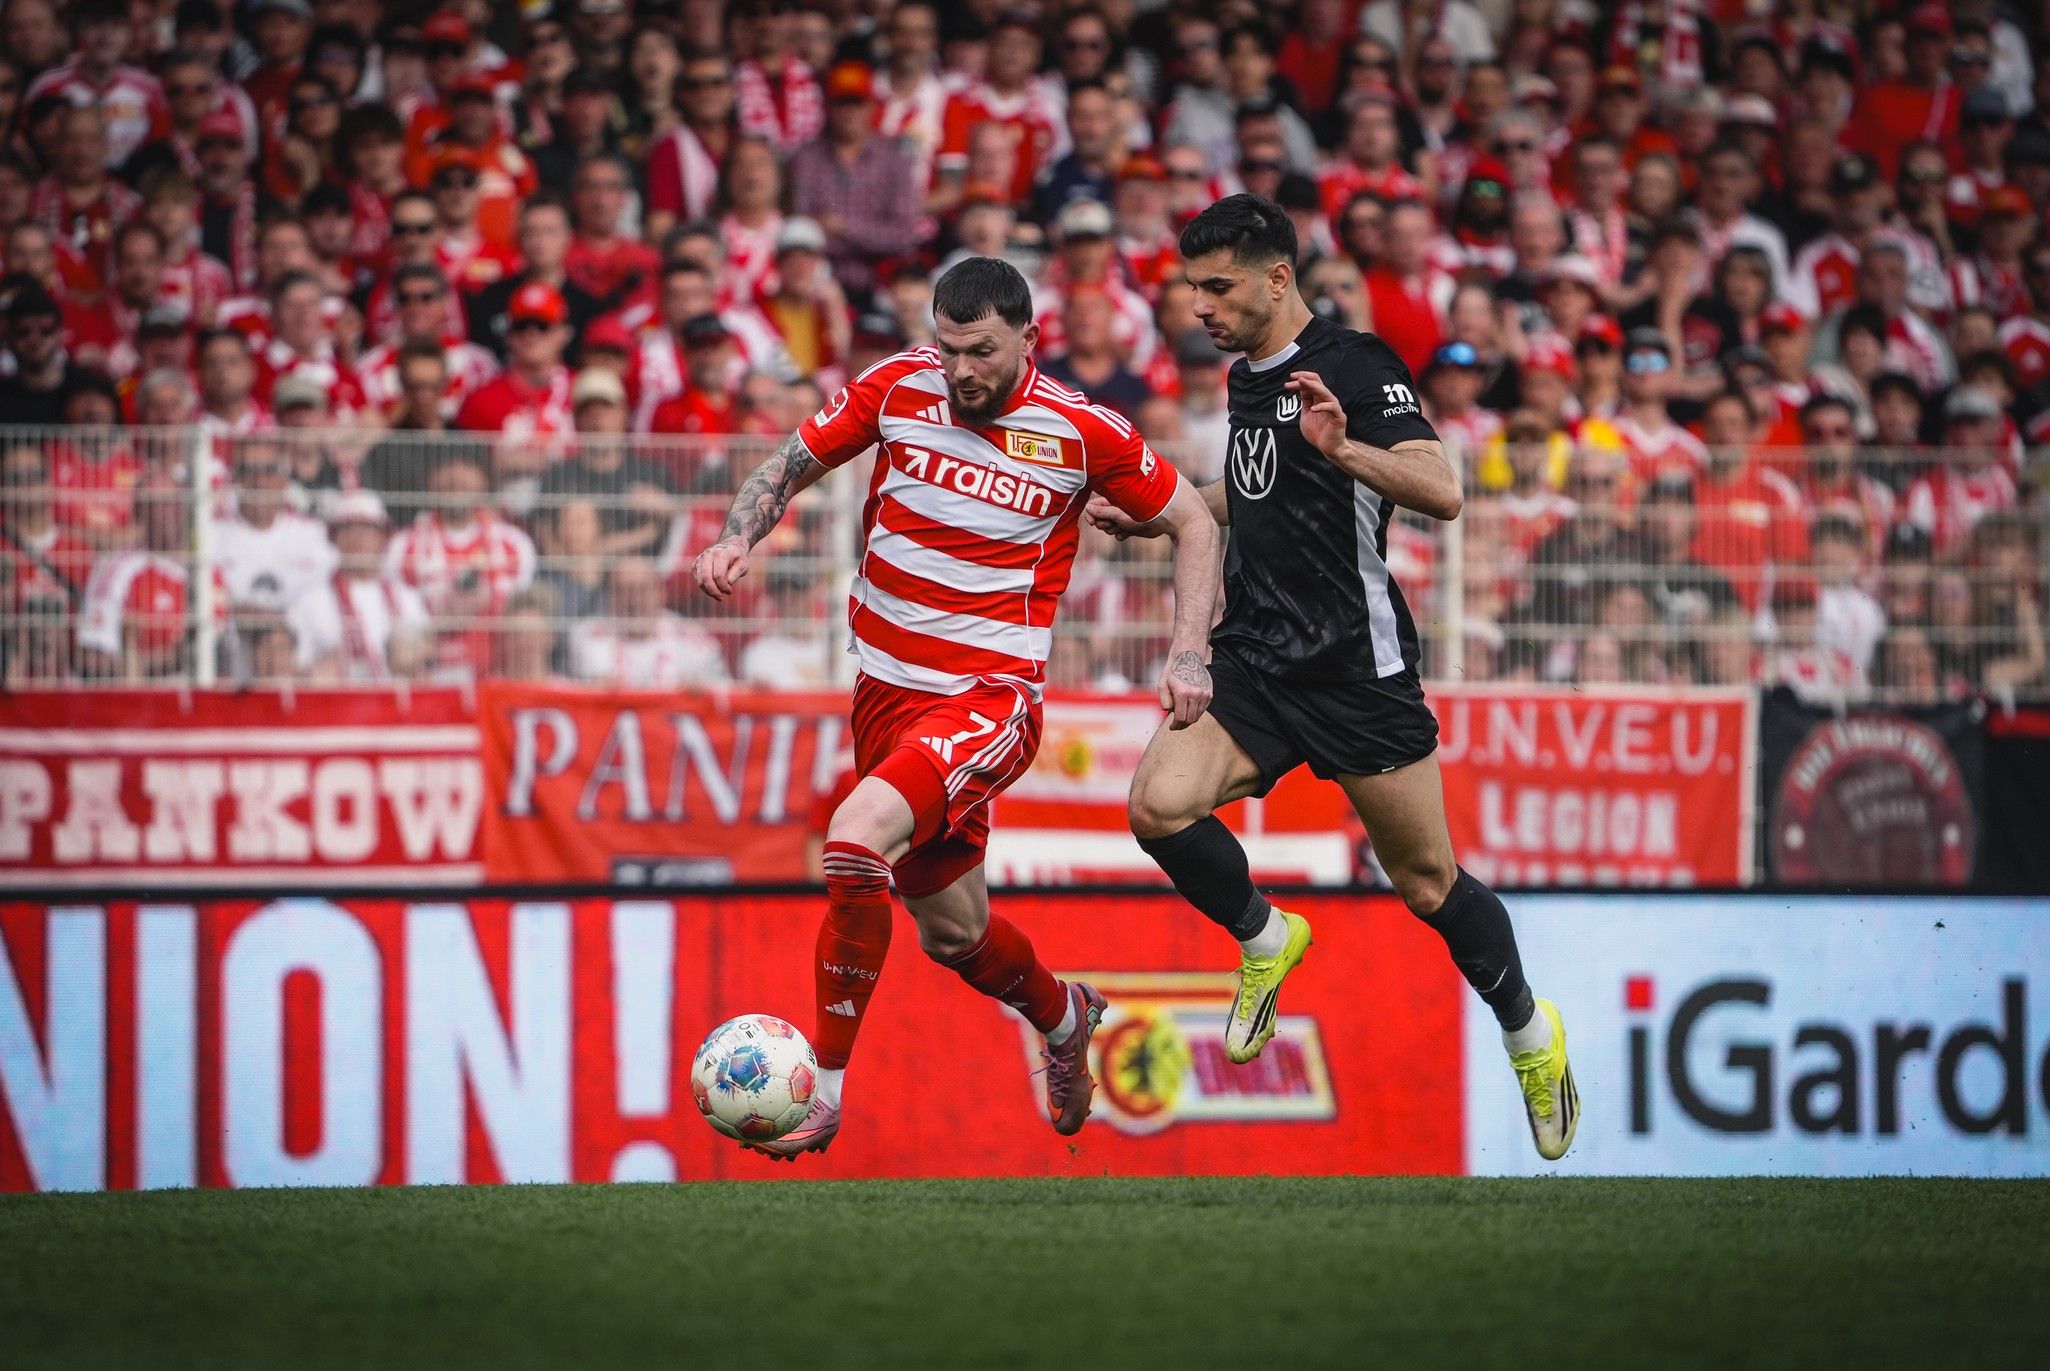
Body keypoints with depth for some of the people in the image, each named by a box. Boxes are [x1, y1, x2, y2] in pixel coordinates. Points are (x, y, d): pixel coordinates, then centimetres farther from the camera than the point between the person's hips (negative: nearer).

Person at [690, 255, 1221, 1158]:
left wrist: (1188, 654, -6)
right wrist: (735, 540, -9)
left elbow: (1192, 523, 5)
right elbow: (792, 464, 11)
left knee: (856, 839, -30)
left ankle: (824, 1088, -23)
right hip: (887, 691, 5)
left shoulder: (1080, 432, -9)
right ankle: (1062, 1018, 51)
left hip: (990, 698, -5)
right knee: (950, 930, 17)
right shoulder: (899, 387, -2)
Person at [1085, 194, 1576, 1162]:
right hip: (1253, 663, 6)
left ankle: (1529, 1034, 28)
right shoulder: (1247, 376, 13)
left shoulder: (1354, 367, -12)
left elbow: (1442, 493, -24)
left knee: (1427, 883, 4)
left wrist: (1345, 448, -39)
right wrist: (1155, 516, 24)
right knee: (1159, 806, -19)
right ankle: (1263, 939, 7)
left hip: (1355, 665, -6)